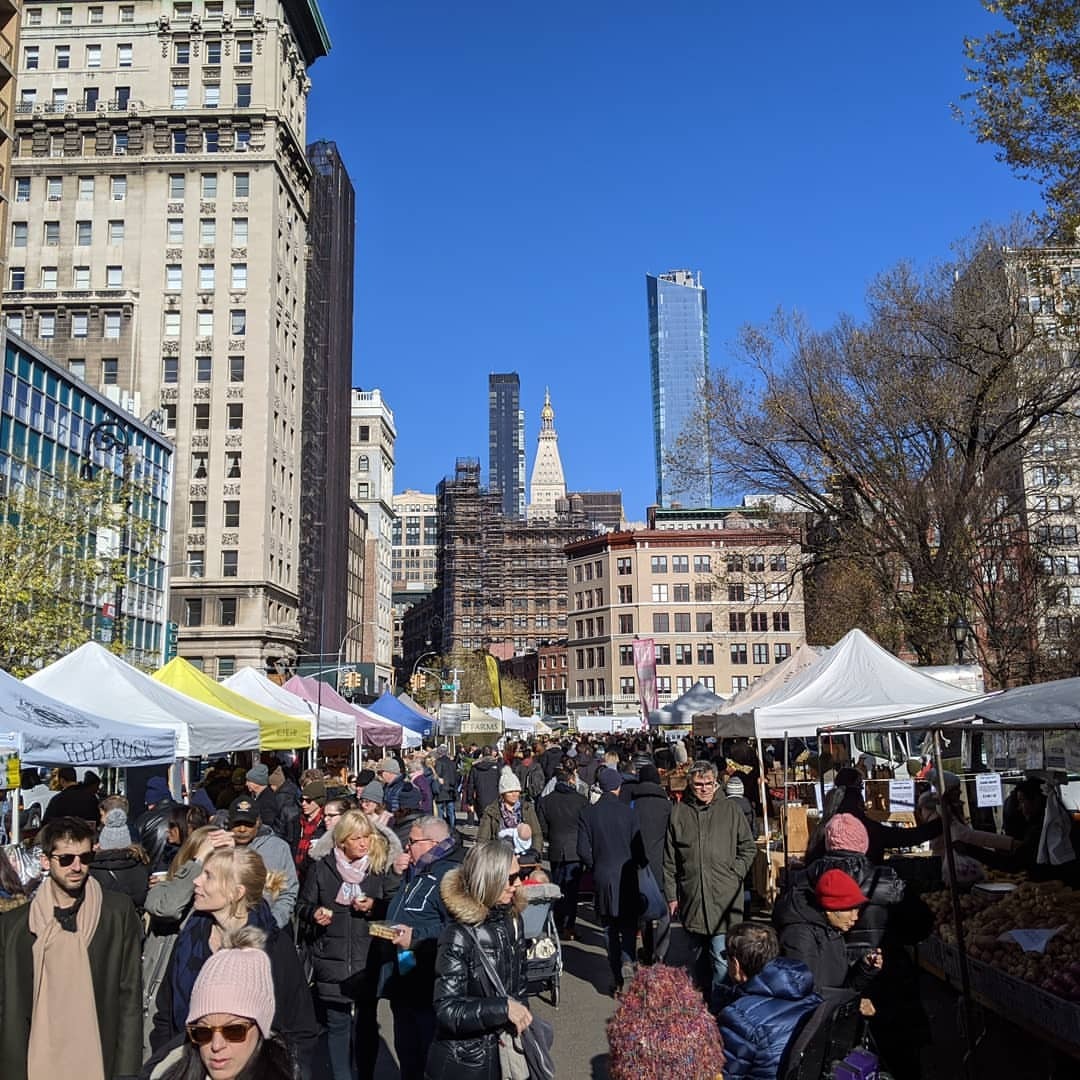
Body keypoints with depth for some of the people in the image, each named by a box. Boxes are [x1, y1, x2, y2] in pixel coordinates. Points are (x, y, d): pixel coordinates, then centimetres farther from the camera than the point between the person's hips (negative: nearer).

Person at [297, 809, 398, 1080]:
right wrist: (314, 914, -10)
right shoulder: (321, 868, 3)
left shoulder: (382, 866, 0)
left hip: (369, 960, 0)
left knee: (366, 1024, 10)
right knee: (337, 1023, 6)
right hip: (331, 959, 0)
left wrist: (375, 907, -14)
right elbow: (303, 906, 10)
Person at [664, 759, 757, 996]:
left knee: (721, 957, -9)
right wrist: (671, 894, 4)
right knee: (699, 954, 16)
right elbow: (669, 859, 7)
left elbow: (749, 848, 11)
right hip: (691, 897, 2)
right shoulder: (678, 812, 3)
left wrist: (735, 873, -2)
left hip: (724, 897, -2)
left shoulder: (730, 811, 2)